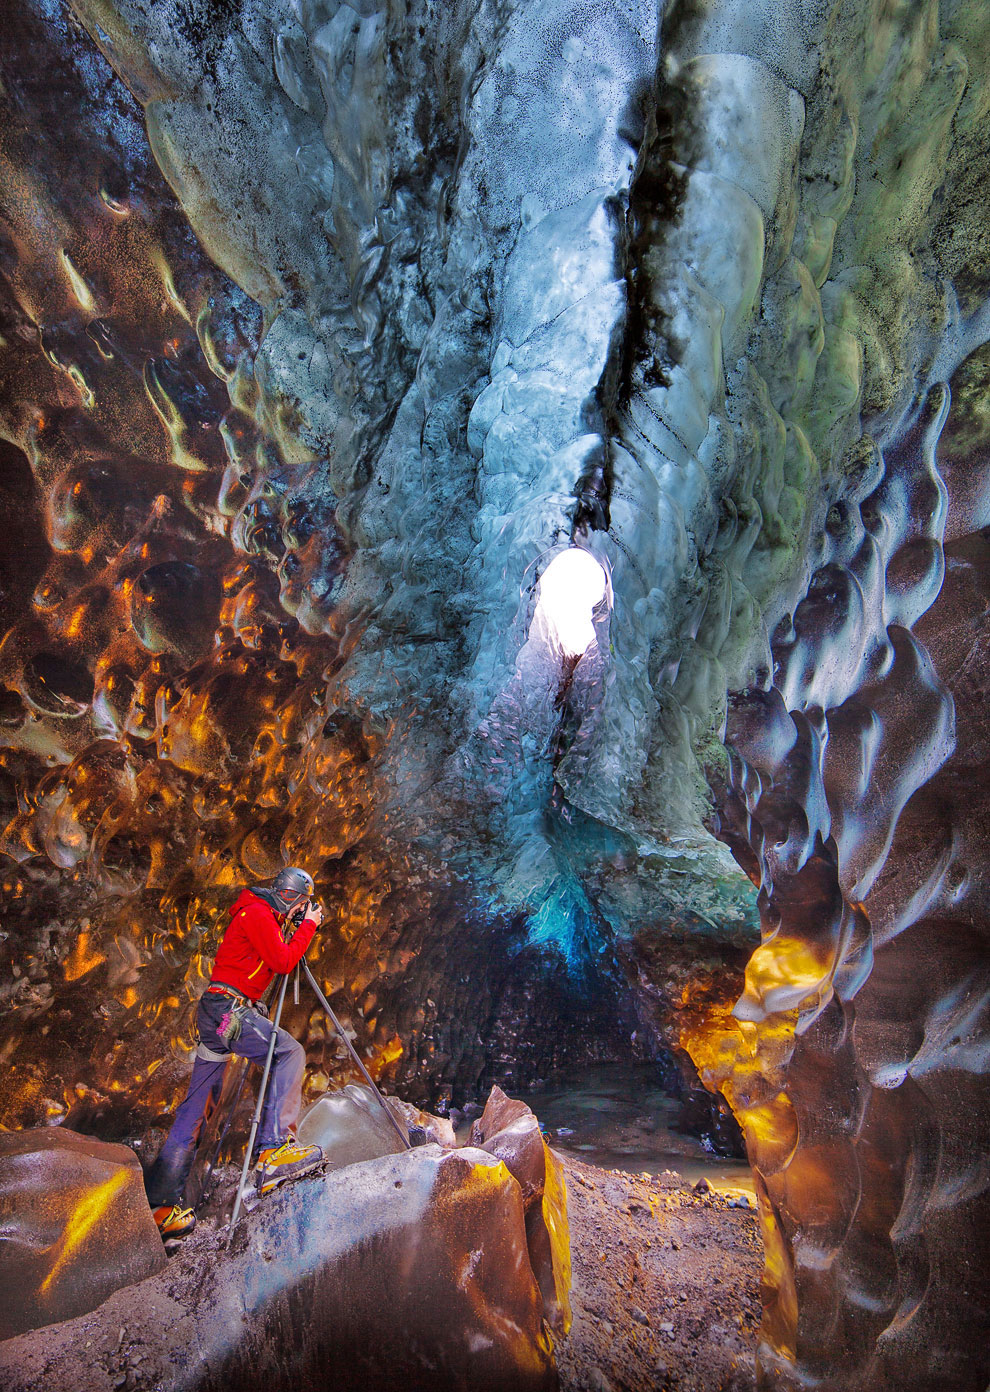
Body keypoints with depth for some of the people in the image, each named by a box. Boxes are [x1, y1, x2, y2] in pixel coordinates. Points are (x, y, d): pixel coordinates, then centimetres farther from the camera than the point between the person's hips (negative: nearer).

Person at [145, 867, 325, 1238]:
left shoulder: (264, 917, 22)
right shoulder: (257, 913, -9)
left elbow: (276, 959, 25)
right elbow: (283, 961, -15)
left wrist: (304, 924, 16)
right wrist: (308, 925, -4)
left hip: (214, 1012, 11)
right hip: (226, 1008, -11)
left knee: (198, 1103, 9)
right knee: (289, 1051, -19)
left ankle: (161, 1204, 11)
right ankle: (272, 1148, -27)